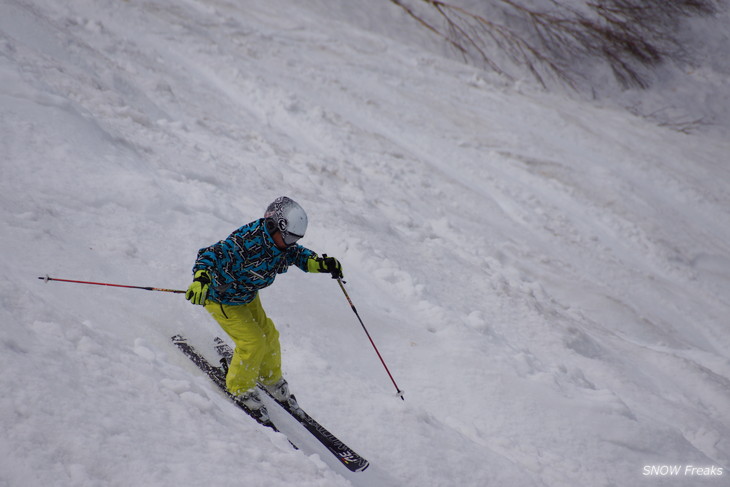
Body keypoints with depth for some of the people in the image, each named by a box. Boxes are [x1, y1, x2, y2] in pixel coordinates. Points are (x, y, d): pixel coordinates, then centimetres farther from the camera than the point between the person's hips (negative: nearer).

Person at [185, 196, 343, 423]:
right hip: (221, 299, -8)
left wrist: (321, 263, -13)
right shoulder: (246, 243, -38)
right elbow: (210, 255, -40)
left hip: (248, 297, 8)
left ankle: (271, 379, 40)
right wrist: (201, 278, -60)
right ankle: (240, 389, 12)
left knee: (269, 336, 12)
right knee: (253, 342, -14)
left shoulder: (280, 244, -13)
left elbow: (297, 255, 6)